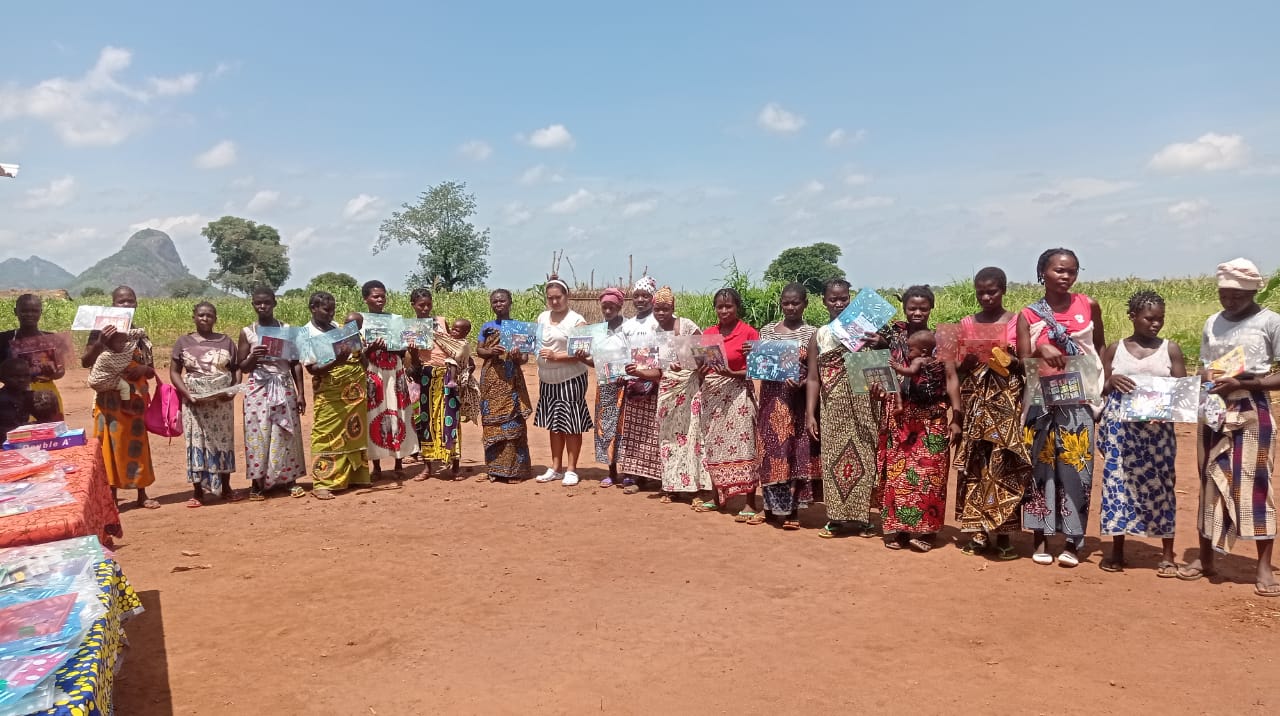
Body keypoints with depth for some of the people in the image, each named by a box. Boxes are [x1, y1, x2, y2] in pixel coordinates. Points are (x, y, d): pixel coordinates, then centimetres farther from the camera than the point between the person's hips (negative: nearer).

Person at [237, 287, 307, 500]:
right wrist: (253, 358, -17)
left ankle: (290, 480, 10)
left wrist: (300, 393, 1)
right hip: (258, 389, 0)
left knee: (286, 435, 2)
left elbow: (295, 364, 6)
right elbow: (242, 368, 5)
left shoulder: (287, 329, 4)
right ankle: (257, 483, 7)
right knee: (257, 435, -1)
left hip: (284, 387, 1)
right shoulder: (247, 333, 3)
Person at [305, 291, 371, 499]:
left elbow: (357, 353, 18)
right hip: (329, 391, -7)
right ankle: (321, 483, 1)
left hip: (353, 388, 7)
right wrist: (337, 361, -30)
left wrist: (360, 353, -6)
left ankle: (355, 476, 22)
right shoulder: (306, 334, -8)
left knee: (354, 432, 12)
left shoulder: (336, 327, 12)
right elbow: (312, 369, -15)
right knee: (326, 435, -4)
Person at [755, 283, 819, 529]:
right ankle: (773, 504, 16)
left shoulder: (812, 333, 0)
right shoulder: (767, 331, 9)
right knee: (772, 451, 5)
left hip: (797, 401, -3)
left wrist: (804, 382, -22)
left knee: (795, 452, -1)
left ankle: (791, 508, 7)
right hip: (772, 400, 3)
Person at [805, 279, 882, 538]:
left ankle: (861, 517, 11)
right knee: (834, 459, 2)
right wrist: (810, 414, -2)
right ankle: (837, 518, 11)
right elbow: (813, 378, 5)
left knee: (862, 457, 1)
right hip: (833, 409, 1)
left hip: (861, 406, -1)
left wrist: (881, 346, -21)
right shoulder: (819, 336, 7)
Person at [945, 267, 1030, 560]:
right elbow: (955, 371, 8)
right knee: (975, 467, 2)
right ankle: (979, 532, 11)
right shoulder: (966, 324, 8)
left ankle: (1004, 535, 2)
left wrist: (1009, 359, -17)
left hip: (1008, 402, -2)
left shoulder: (1018, 322, 1)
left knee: (1006, 466, -5)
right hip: (975, 403, 2)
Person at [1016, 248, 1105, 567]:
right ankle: (1041, 538, 13)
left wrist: (1105, 379, 3)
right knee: (1041, 467, 3)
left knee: (1075, 469, -1)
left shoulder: (1088, 306, 3)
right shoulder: (1028, 316, -1)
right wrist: (1041, 351, -26)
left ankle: (1072, 541, 9)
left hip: (1080, 400, 0)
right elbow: (1022, 362, -6)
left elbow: (1100, 346, 15)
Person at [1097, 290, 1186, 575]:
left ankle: (1168, 554, 14)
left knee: (1159, 484, 3)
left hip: (1157, 427, -1)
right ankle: (1117, 552, 13)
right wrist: (1111, 381, -15)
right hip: (1120, 426, 1)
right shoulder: (1115, 349, 5)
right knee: (1117, 481, 2)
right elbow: (1101, 390, 8)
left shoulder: (1171, 349, 3)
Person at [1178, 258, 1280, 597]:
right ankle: (1205, 558, 19)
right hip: (1214, 411, 5)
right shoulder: (1212, 323, 8)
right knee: (1211, 484, 9)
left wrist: (1241, 384, -19)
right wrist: (1206, 381, -7)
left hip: (1252, 412, -4)